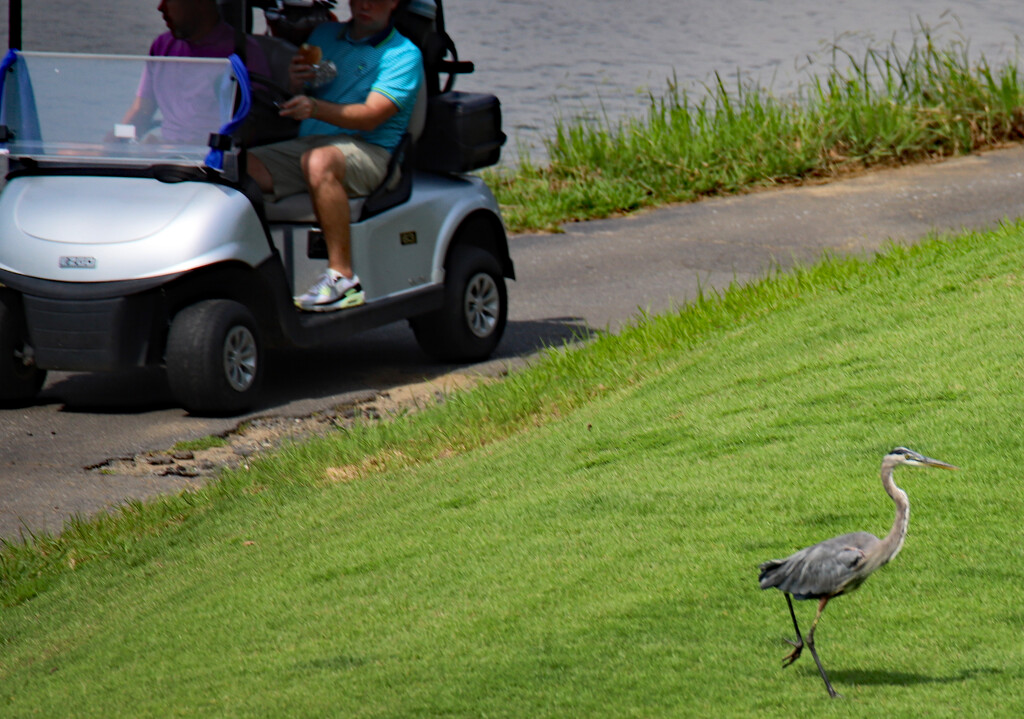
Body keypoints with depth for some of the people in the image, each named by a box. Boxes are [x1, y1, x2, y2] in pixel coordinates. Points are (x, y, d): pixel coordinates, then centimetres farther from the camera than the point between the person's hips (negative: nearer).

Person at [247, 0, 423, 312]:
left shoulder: (404, 55, 1)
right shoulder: (325, 35, 19)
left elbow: (370, 116, -13)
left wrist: (316, 108, -29)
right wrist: (295, 84, -5)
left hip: (367, 150, -6)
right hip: (304, 143, 6)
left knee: (319, 161, -39)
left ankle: (343, 278, -37)